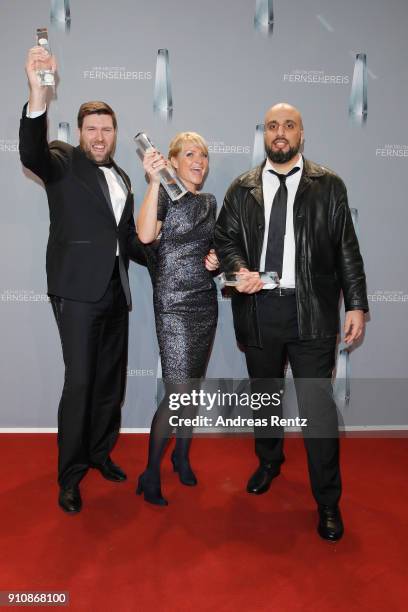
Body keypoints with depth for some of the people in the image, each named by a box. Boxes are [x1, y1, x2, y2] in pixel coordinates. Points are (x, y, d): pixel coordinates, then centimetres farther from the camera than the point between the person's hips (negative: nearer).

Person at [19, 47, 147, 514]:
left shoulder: (121, 177, 17)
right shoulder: (64, 162, -1)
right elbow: (31, 154, -25)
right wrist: (38, 95, -38)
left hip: (115, 290, 7)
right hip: (78, 289, -6)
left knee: (111, 378, 13)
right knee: (80, 381, -5)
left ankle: (100, 452, 32)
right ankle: (70, 475, 12)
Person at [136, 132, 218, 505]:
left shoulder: (209, 202, 13)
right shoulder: (165, 195, -6)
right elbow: (145, 235, -27)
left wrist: (216, 261, 4)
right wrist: (155, 181, -30)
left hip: (205, 301, 6)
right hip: (174, 304, -6)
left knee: (194, 385, 12)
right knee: (177, 392, -8)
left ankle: (182, 455, 31)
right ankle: (150, 475, 10)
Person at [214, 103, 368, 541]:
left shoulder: (328, 186, 4)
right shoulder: (241, 188, 8)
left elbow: (346, 249, 2)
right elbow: (225, 238, 9)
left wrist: (356, 305, -3)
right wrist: (239, 269, -12)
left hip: (311, 311, -2)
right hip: (258, 309, 3)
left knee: (318, 405, -1)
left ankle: (327, 501, 17)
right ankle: (269, 462, 43)